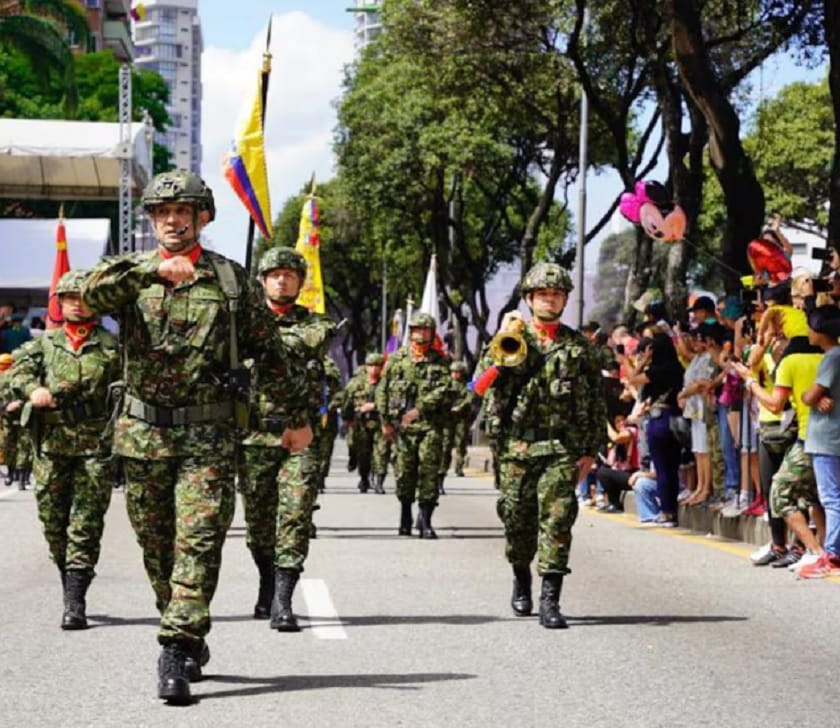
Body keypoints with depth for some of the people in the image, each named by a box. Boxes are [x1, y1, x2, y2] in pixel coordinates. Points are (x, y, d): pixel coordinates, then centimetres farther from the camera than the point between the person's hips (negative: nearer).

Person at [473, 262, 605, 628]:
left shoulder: (579, 346, 9)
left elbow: (597, 402, 11)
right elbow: (482, 383, -4)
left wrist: (590, 450, 4)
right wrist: (503, 339, -11)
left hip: (562, 448, -1)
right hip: (516, 446, 1)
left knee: (557, 519, -11)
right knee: (517, 519, 7)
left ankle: (550, 600, -12)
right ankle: (521, 580, 33)